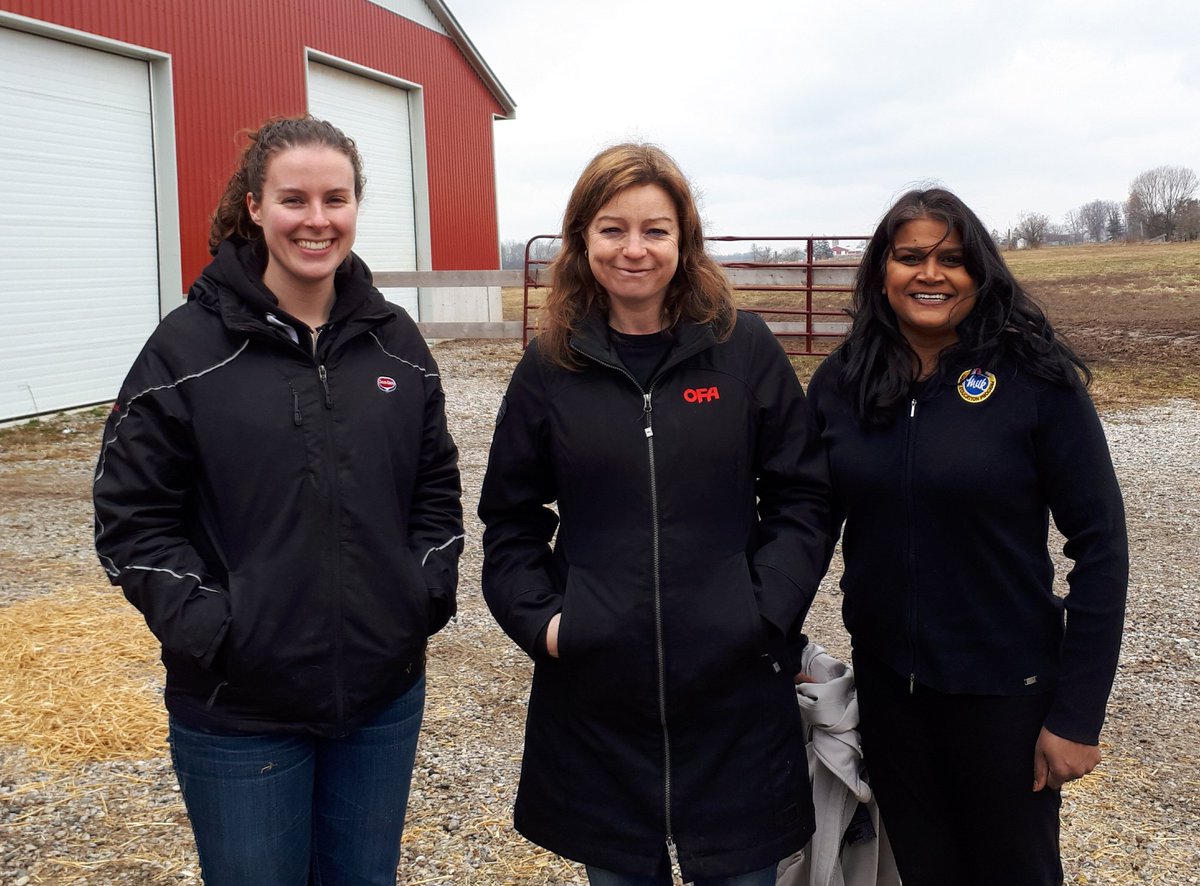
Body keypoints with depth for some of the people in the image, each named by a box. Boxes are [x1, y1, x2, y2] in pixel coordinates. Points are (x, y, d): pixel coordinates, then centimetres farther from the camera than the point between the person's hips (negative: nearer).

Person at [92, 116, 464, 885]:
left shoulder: (395, 342, 3)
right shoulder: (189, 347, -8)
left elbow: (436, 486, 11)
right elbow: (132, 517, -7)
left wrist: (428, 592, -1)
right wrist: (208, 627, -15)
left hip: (385, 695, 4)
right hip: (239, 711, -3)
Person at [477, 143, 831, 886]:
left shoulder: (745, 349, -1)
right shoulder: (551, 365, 2)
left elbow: (801, 498, 0)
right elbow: (511, 521, 7)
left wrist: (767, 613, -10)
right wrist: (540, 619, -6)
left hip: (735, 688, -1)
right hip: (594, 693, 1)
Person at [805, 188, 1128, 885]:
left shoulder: (1036, 378, -12)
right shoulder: (841, 383, -2)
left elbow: (1100, 544, -11)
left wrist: (1078, 716, -12)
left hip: (1006, 690, -3)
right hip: (885, 684, 3)